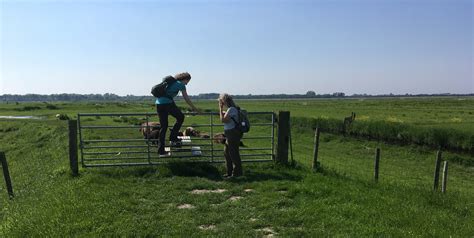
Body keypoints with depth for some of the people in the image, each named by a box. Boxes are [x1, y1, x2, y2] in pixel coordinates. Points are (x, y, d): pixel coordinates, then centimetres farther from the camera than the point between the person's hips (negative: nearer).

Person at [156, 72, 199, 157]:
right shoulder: (181, 84, 3)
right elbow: (186, 99, 3)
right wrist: (194, 109, 12)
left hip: (158, 103, 8)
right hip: (167, 103, -8)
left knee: (163, 126, 10)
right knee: (180, 117, 11)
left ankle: (161, 151, 11)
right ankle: (173, 138, 9)